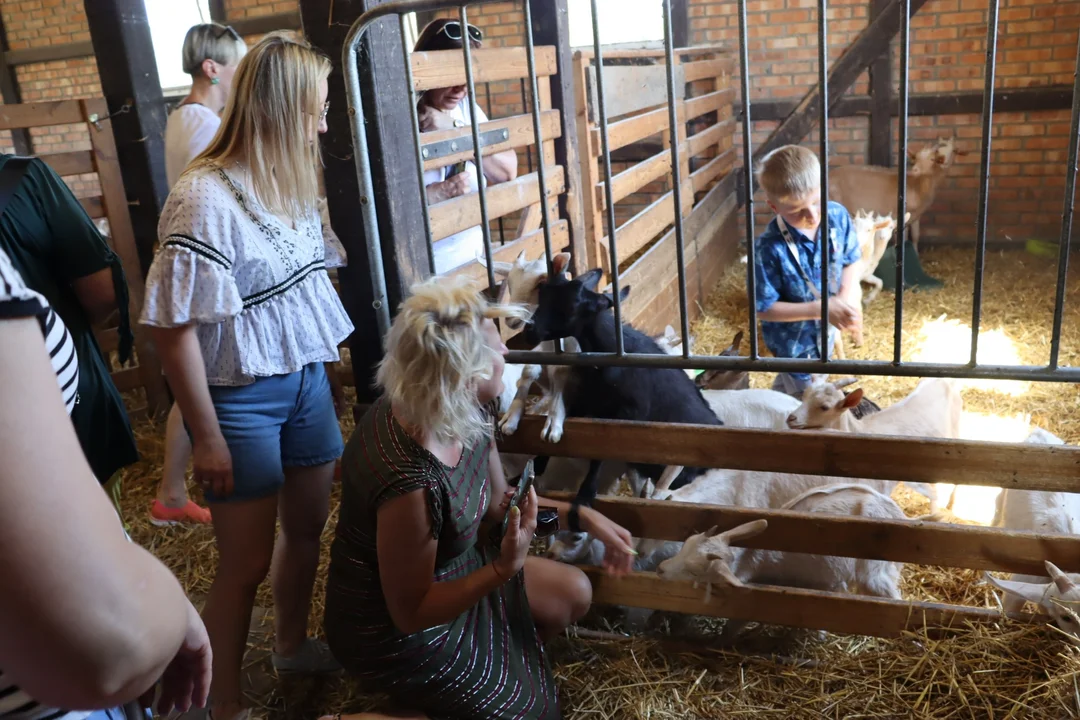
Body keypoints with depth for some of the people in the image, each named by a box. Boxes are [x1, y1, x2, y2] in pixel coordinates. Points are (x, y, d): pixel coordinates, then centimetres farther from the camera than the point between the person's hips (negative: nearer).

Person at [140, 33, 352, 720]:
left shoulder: (291, 183, 2)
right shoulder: (205, 198, -21)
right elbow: (174, 326, -19)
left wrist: (322, 371, 11)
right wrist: (207, 437, -15)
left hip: (307, 381, 7)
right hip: (242, 400, -7)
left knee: (308, 526, 20)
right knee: (247, 563, 6)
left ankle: (293, 644, 45)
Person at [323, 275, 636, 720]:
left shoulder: (461, 415, -14)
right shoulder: (410, 482, -39)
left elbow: (497, 503, 4)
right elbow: (411, 613, -25)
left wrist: (585, 517, -1)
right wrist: (504, 569, -36)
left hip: (449, 571, 8)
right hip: (394, 630, -8)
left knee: (574, 594, 14)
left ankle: (473, 667, 23)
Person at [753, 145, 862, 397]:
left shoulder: (838, 216, -19)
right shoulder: (769, 248, -34)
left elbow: (851, 261, -1)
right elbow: (763, 308, -25)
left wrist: (847, 297, -21)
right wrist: (820, 308, -32)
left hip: (826, 332, 5)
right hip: (793, 341, -5)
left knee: (789, 382, 32)